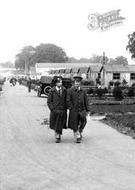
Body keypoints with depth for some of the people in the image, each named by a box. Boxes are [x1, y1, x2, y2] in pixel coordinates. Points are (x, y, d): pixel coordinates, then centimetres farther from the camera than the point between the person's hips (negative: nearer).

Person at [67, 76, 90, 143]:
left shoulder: (83, 91, 9)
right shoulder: (70, 91, -1)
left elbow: (86, 101, 13)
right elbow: (68, 100, -5)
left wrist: (87, 110, 10)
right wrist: (71, 108, -13)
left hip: (82, 110, 2)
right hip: (74, 110, -2)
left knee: (83, 119, -20)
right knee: (75, 125, 0)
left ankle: (80, 131, 7)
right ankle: (77, 137, 15)